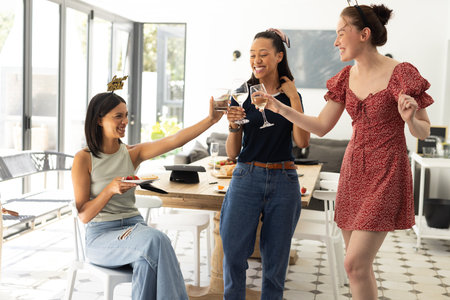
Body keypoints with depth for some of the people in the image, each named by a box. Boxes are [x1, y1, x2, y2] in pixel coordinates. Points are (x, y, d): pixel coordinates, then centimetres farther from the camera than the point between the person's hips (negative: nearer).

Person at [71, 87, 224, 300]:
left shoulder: (132, 153, 7)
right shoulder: (84, 159, -5)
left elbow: (173, 141, -9)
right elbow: (84, 215, -7)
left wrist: (211, 119, -21)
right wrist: (110, 189, -23)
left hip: (133, 226, 4)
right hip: (101, 236, -4)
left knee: (148, 261, -32)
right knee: (155, 240, -31)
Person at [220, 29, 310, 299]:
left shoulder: (291, 96, 7)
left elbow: (302, 141, -7)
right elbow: (232, 153, 3)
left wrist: (293, 98, -7)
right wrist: (234, 126, -16)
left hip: (283, 180, 1)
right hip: (247, 178, -1)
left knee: (276, 257, 7)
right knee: (234, 254, -3)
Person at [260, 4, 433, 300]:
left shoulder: (401, 74, -13)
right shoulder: (347, 77, 5)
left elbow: (424, 132, -6)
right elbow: (321, 127, 6)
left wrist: (409, 119, -28)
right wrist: (281, 108, -4)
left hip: (386, 175, -6)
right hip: (354, 170, 7)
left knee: (355, 263, -11)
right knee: (359, 262, 12)